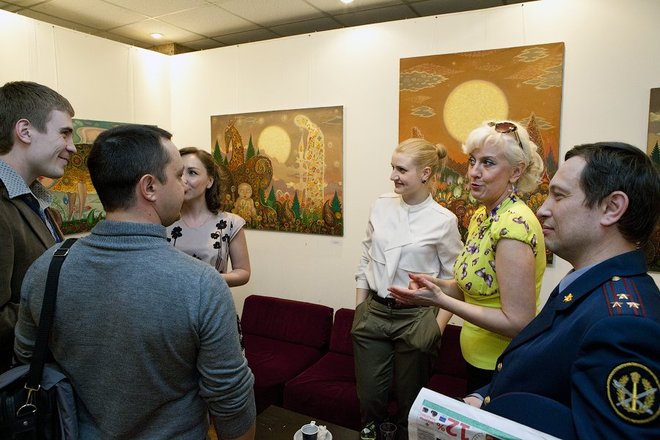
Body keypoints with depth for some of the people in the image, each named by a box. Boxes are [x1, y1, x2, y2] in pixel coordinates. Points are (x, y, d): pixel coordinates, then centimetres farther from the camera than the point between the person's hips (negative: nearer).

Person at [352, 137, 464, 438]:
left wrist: (438, 327, -9)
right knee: (369, 399, 15)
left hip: (416, 319, -3)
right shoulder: (381, 206, 0)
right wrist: (359, 309, 7)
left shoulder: (444, 221, -11)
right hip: (373, 314, 3)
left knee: (410, 402, 16)